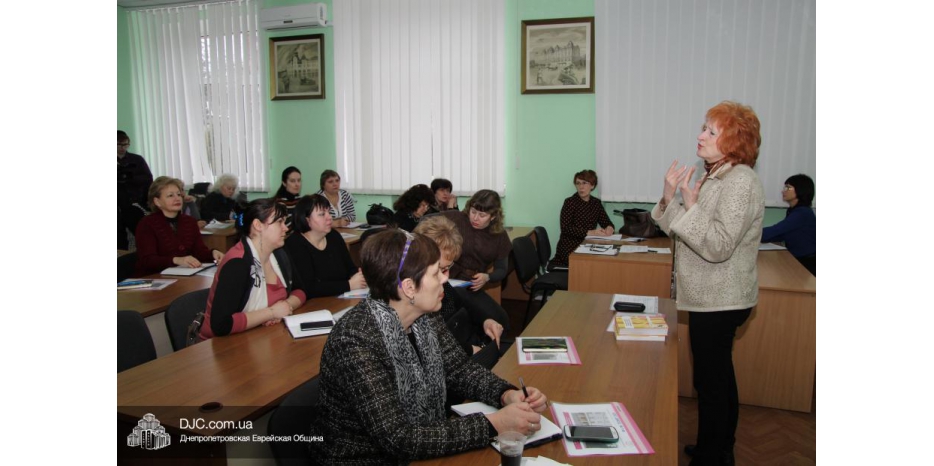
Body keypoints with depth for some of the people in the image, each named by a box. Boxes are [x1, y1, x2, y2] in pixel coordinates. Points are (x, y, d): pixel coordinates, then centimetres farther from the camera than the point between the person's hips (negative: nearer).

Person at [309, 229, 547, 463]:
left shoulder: (423, 319, -7)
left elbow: (459, 368, 3)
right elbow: (398, 439, -29)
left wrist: (507, 394, -15)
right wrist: (494, 424, -29)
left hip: (422, 450, 6)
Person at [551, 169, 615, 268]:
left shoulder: (596, 203, 9)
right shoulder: (570, 202, -8)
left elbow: (607, 222, 8)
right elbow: (565, 228, -17)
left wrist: (609, 228, -16)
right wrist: (589, 232, -26)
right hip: (569, 248, -6)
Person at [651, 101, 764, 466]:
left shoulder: (740, 182, -18)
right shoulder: (715, 177, 12)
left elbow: (718, 246, -25)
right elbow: (682, 231, 10)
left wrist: (689, 205, -22)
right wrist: (669, 199, -5)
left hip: (720, 301, -10)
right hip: (710, 298, 10)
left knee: (710, 381, 0)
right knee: (719, 375, 20)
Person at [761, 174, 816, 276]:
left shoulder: (802, 213, -20)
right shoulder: (793, 210, 9)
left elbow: (775, 231, -26)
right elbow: (780, 235, 4)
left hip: (808, 264, -8)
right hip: (797, 260, 8)